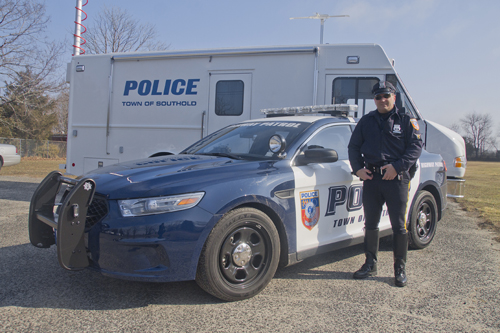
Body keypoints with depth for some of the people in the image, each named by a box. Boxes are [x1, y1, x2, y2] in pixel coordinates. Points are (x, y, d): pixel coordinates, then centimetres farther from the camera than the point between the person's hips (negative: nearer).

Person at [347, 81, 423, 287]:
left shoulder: (406, 121, 5)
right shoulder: (366, 121, 13)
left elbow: (416, 147, -3)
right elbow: (353, 146, 15)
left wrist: (397, 166, -15)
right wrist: (357, 168, 1)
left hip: (397, 179, -3)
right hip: (371, 178, 3)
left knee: (399, 226, 2)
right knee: (370, 224, 10)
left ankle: (400, 269, 15)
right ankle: (370, 265, 23)